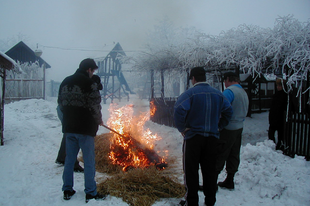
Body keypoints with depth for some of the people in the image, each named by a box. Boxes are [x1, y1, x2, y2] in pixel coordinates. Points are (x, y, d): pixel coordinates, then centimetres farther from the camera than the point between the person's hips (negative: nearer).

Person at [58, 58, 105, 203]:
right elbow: (95, 106, -13)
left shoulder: (65, 82, 10)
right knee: (89, 162, 3)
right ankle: (90, 193, 9)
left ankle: (67, 190, 23)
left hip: (68, 127, 7)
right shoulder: (90, 83, -13)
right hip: (85, 127, -7)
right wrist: (99, 121, 3)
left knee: (69, 159, 15)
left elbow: (61, 104, 14)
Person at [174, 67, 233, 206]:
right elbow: (228, 111, 10)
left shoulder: (190, 93, -10)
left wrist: (182, 128, -10)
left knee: (191, 171, 6)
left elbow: (179, 110, -23)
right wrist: (218, 127, 14)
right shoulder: (217, 94, 8)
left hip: (193, 137, -5)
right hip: (212, 137, 5)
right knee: (209, 170, 14)